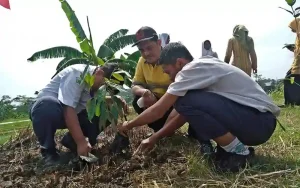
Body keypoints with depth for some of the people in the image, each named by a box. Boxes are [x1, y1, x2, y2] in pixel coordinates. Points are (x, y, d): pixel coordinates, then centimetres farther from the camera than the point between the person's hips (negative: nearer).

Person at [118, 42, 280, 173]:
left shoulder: (193, 68, -16)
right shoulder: (202, 69, 13)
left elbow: (158, 111, -14)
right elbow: (183, 114, 17)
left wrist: (128, 125, 3)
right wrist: (154, 138, 16)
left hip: (260, 121, -10)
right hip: (254, 117, 10)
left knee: (187, 102, -22)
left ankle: (238, 152, -8)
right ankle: (236, 147, 11)